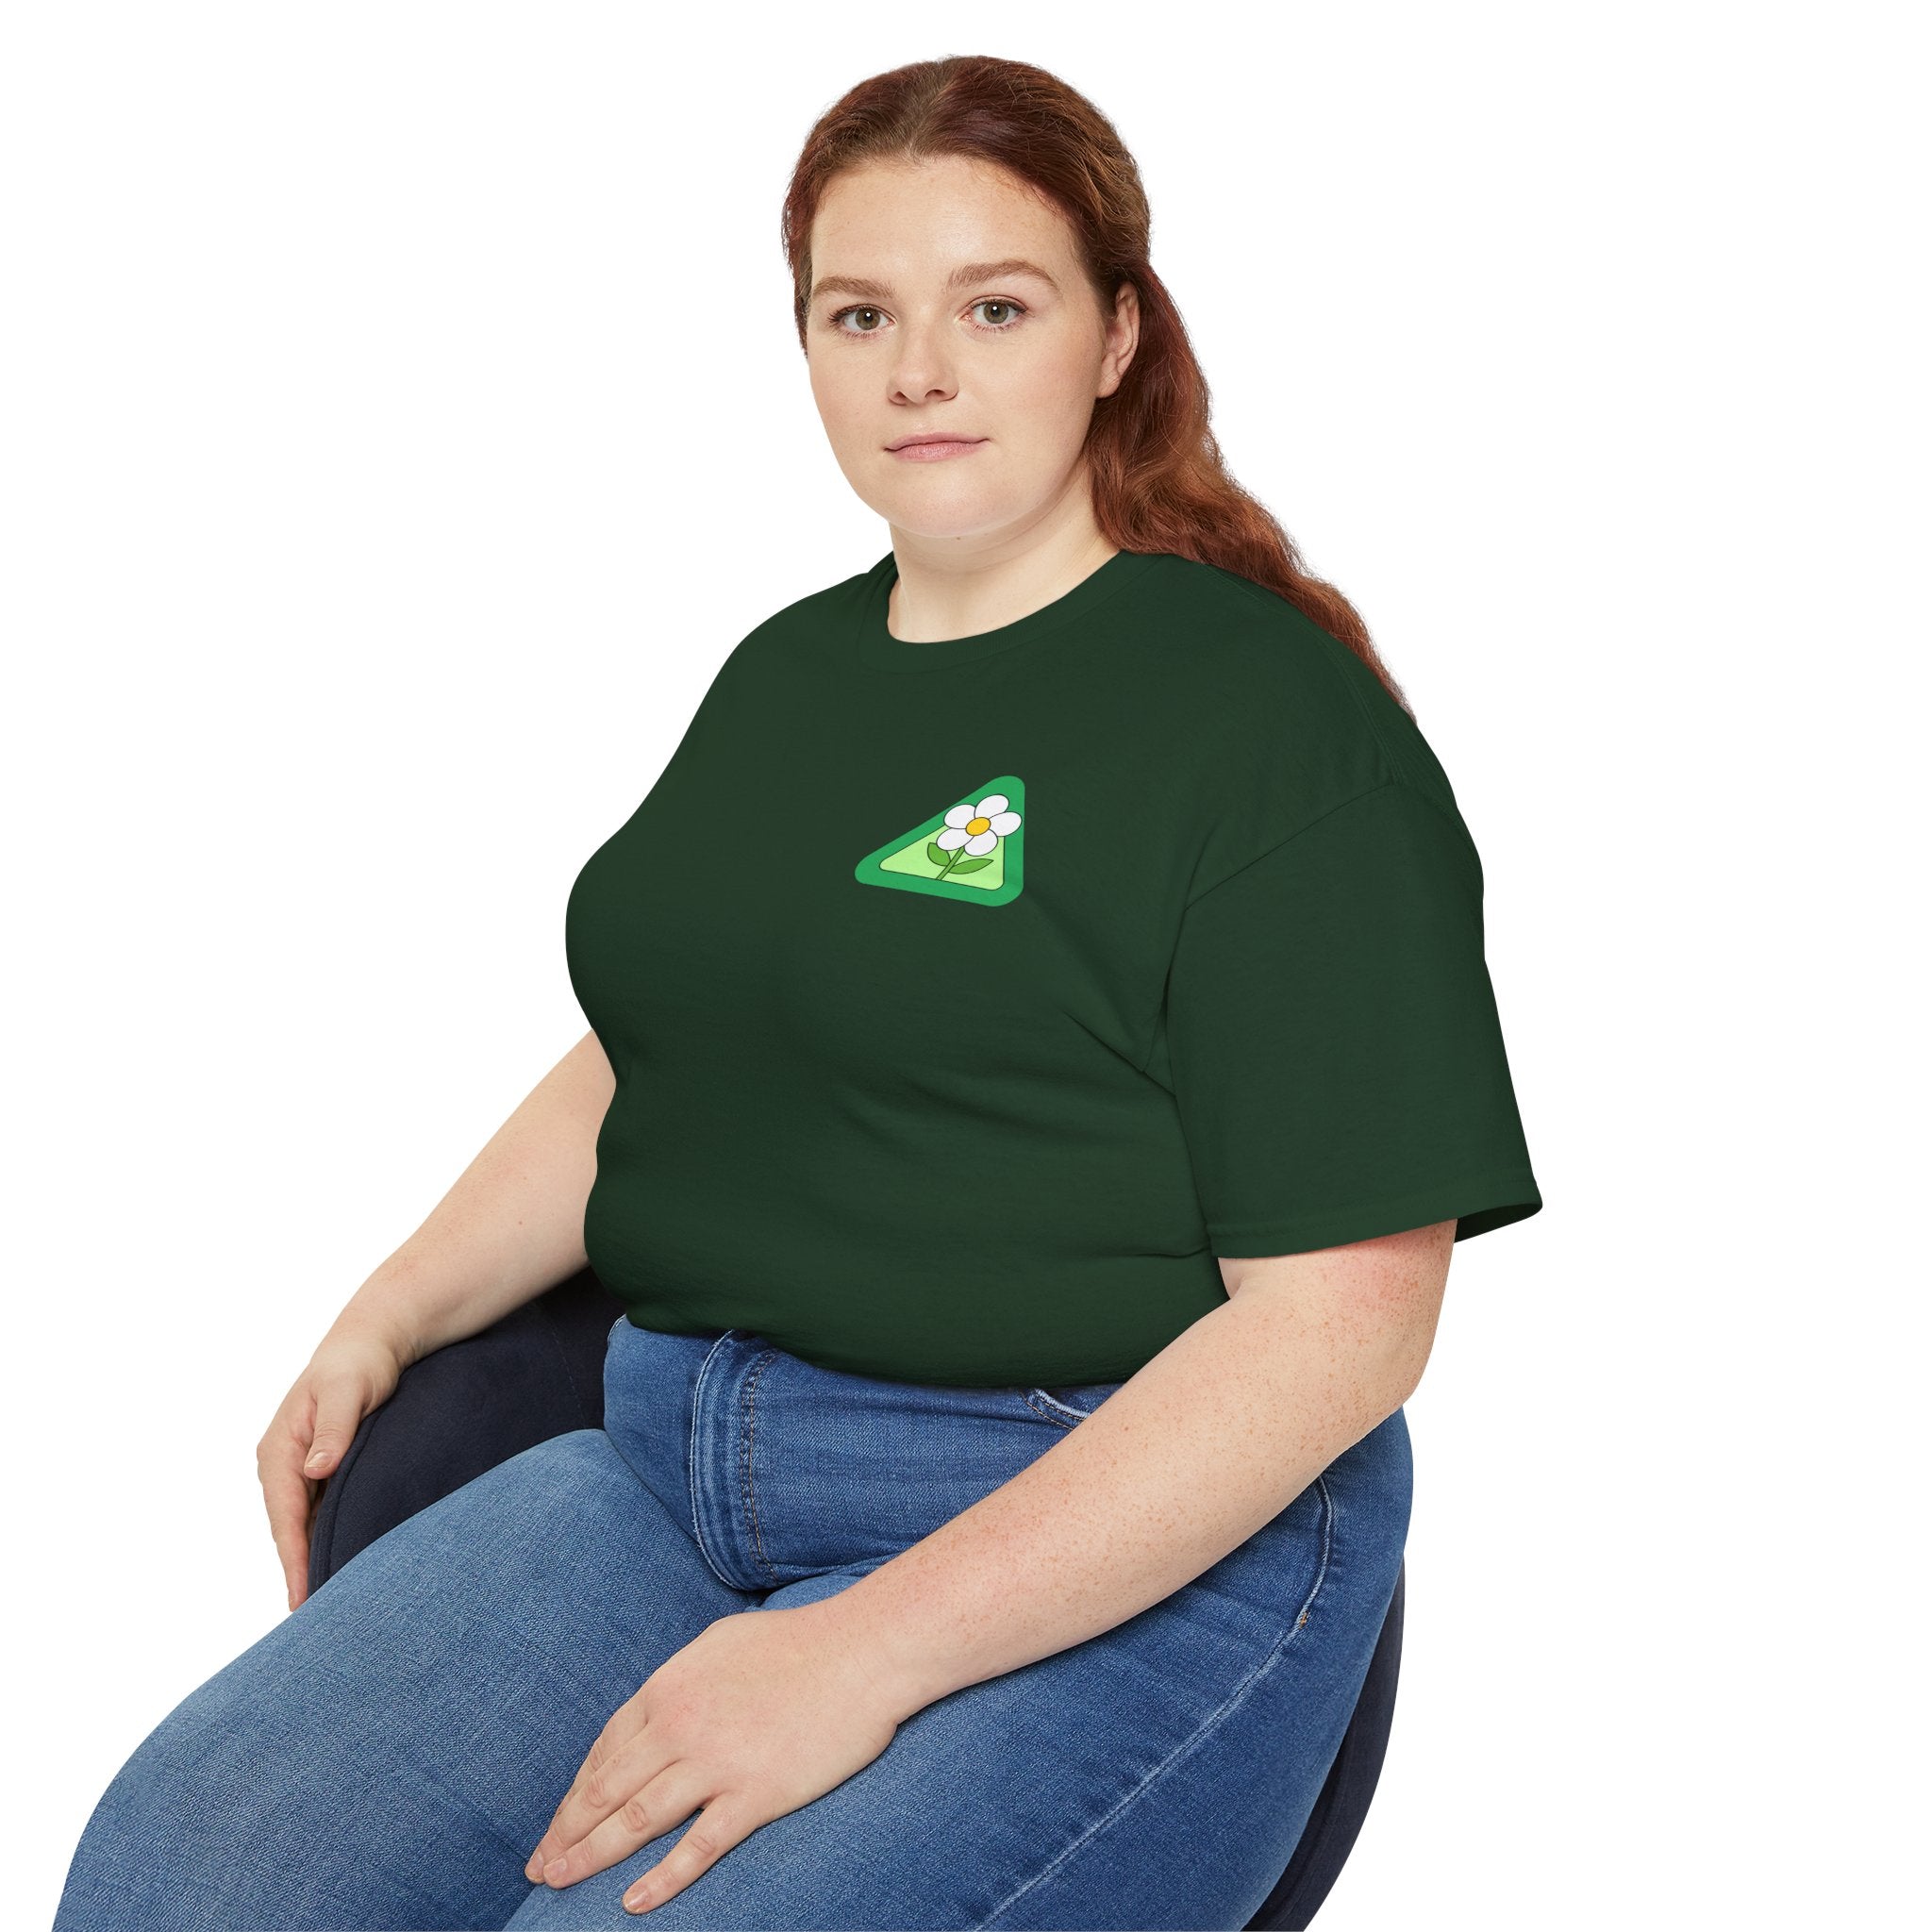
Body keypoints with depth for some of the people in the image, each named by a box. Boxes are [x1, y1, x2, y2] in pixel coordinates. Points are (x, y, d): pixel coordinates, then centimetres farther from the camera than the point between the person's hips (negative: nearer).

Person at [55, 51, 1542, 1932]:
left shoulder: (1275, 718, -9)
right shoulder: (788, 672, 15)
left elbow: (1339, 1320, -15)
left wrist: (867, 1653, -20)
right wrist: (391, 1313, 10)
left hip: (1125, 1557, -6)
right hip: (670, 1471, 6)